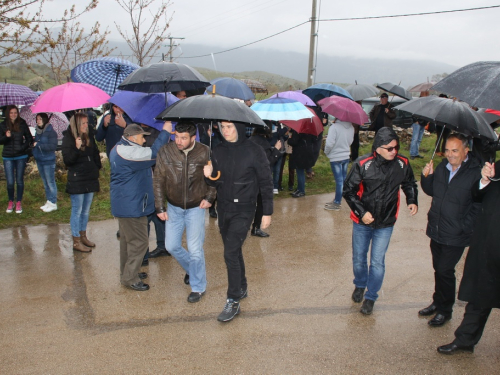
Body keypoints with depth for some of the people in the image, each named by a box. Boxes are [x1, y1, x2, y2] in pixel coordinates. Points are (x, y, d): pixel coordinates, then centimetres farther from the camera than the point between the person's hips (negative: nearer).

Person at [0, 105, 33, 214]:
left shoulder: (22, 124, 0)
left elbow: (29, 138, 6)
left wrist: (24, 147, -8)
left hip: (21, 157, 0)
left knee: (19, 181, 6)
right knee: (10, 182, -2)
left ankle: (18, 203, 19)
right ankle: (11, 202, 19)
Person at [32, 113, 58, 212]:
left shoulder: (51, 132, -14)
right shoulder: (38, 131, 9)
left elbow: (53, 146, -20)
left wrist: (38, 145, -21)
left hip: (48, 161, -8)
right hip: (39, 160, 8)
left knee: (50, 182, -1)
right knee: (45, 182, 15)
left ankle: (53, 203, 8)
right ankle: (48, 201, 25)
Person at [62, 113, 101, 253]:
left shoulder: (89, 136, 7)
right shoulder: (68, 139, -10)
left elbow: (95, 153, 20)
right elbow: (67, 160, -16)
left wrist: (97, 167, 10)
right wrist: (77, 148, -29)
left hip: (90, 178, 6)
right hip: (77, 180, -6)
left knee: (86, 210, 15)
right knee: (77, 211, 0)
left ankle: (83, 236, 28)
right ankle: (76, 242, 8)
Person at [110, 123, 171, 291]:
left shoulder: (120, 149, 14)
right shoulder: (127, 151, -22)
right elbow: (153, 154, -25)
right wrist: (165, 132, -18)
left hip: (124, 204, 11)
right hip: (131, 206, -11)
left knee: (128, 239, 20)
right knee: (139, 241, -2)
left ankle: (127, 273, 33)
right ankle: (130, 278, 7)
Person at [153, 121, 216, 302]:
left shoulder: (204, 153, -14)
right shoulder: (165, 152, -12)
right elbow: (158, 181, -4)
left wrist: (209, 197, -7)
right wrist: (160, 208, -4)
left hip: (196, 207, -3)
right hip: (174, 207, 3)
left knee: (195, 249, -3)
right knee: (171, 246, 9)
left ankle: (198, 287, 17)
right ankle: (192, 269, 38)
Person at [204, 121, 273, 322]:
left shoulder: (253, 151, -11)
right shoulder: (218, 151, 3)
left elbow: (266, 183, -6)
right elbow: (216, 183, 10)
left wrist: (267, 212, -6)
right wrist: (209, 175, -14)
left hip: (243, 210, -5)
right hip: (223, 208, 5)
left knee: (230, 253, -11)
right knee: (234, 251, 17)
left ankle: (233, 302, 0)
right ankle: (242, 287, 38)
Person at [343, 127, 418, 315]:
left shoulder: (402, 164, -10)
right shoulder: (363, 164, -17)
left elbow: (409, 184, 10)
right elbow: (348, 190, -10)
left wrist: (412, 201, -7)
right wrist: (361, 212, -17)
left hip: (385, 223, 1)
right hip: (362, 221, 0)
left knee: (377, 262, 5)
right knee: (359, 259, 16)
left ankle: (370, 297, 25)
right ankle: (360, 285, 44)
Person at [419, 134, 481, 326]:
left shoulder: (476, 173, -16)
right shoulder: (442, 167, 2)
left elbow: (478, 207, -14)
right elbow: (431, 191, 14)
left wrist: (464, 228, -16)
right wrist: (427, 177, -4)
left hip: (455, 236, -6)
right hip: (436, 231, 6)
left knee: (445, 271, 1)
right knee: (439, 269, 18)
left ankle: (445, 310, 20)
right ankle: (438, 302, 36)